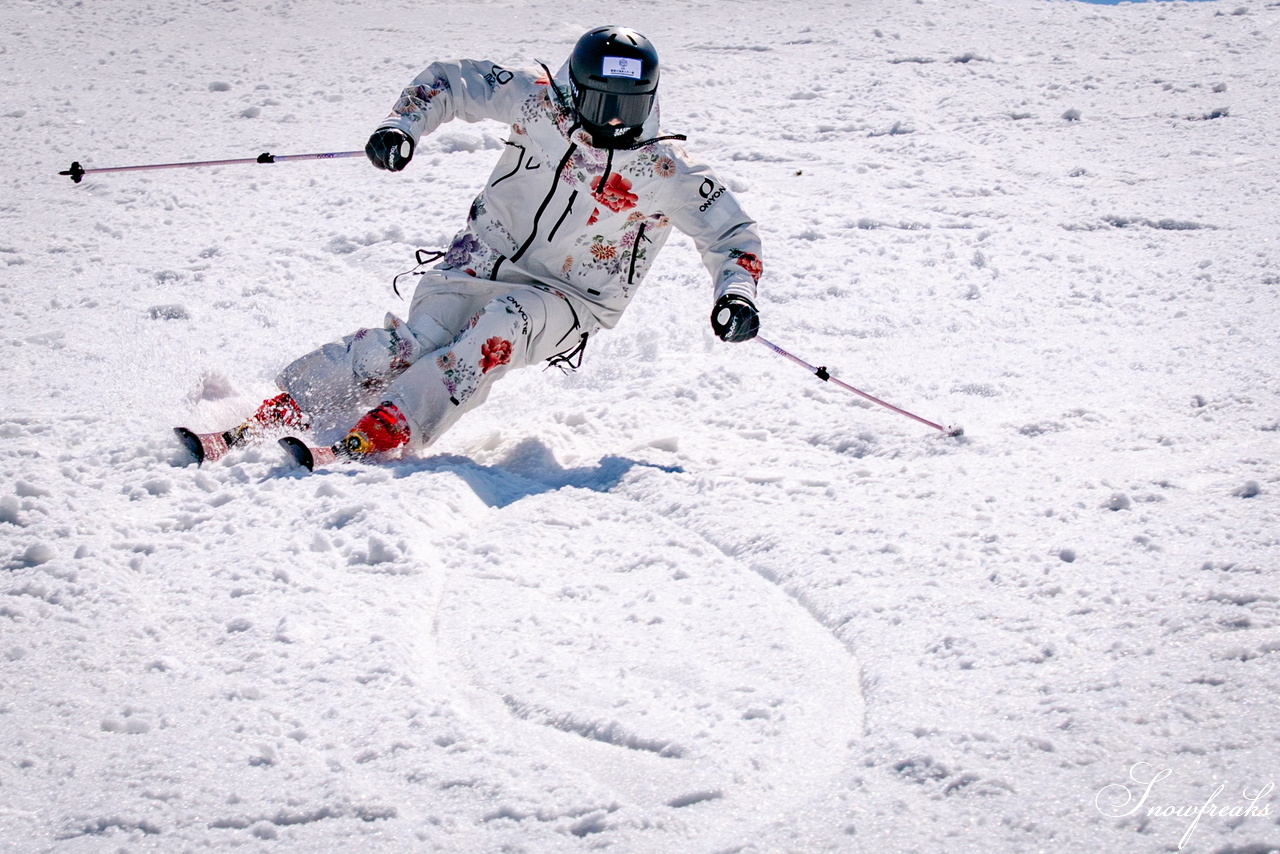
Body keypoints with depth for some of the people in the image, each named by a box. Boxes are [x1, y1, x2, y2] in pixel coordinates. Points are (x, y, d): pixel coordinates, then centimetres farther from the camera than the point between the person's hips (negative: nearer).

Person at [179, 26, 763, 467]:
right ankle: (262, 420, -23)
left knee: (500, 332, -35)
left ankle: (375, 440, -43)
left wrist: (736, 292, -23)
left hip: (571, 301, -1)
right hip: (490, 257, 1)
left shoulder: (665, 170, -12)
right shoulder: (539, 102, -9)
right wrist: (402, 126, -16)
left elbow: (731, 233, -4)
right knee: (419, 339, -24)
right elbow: (451, 81, 1)